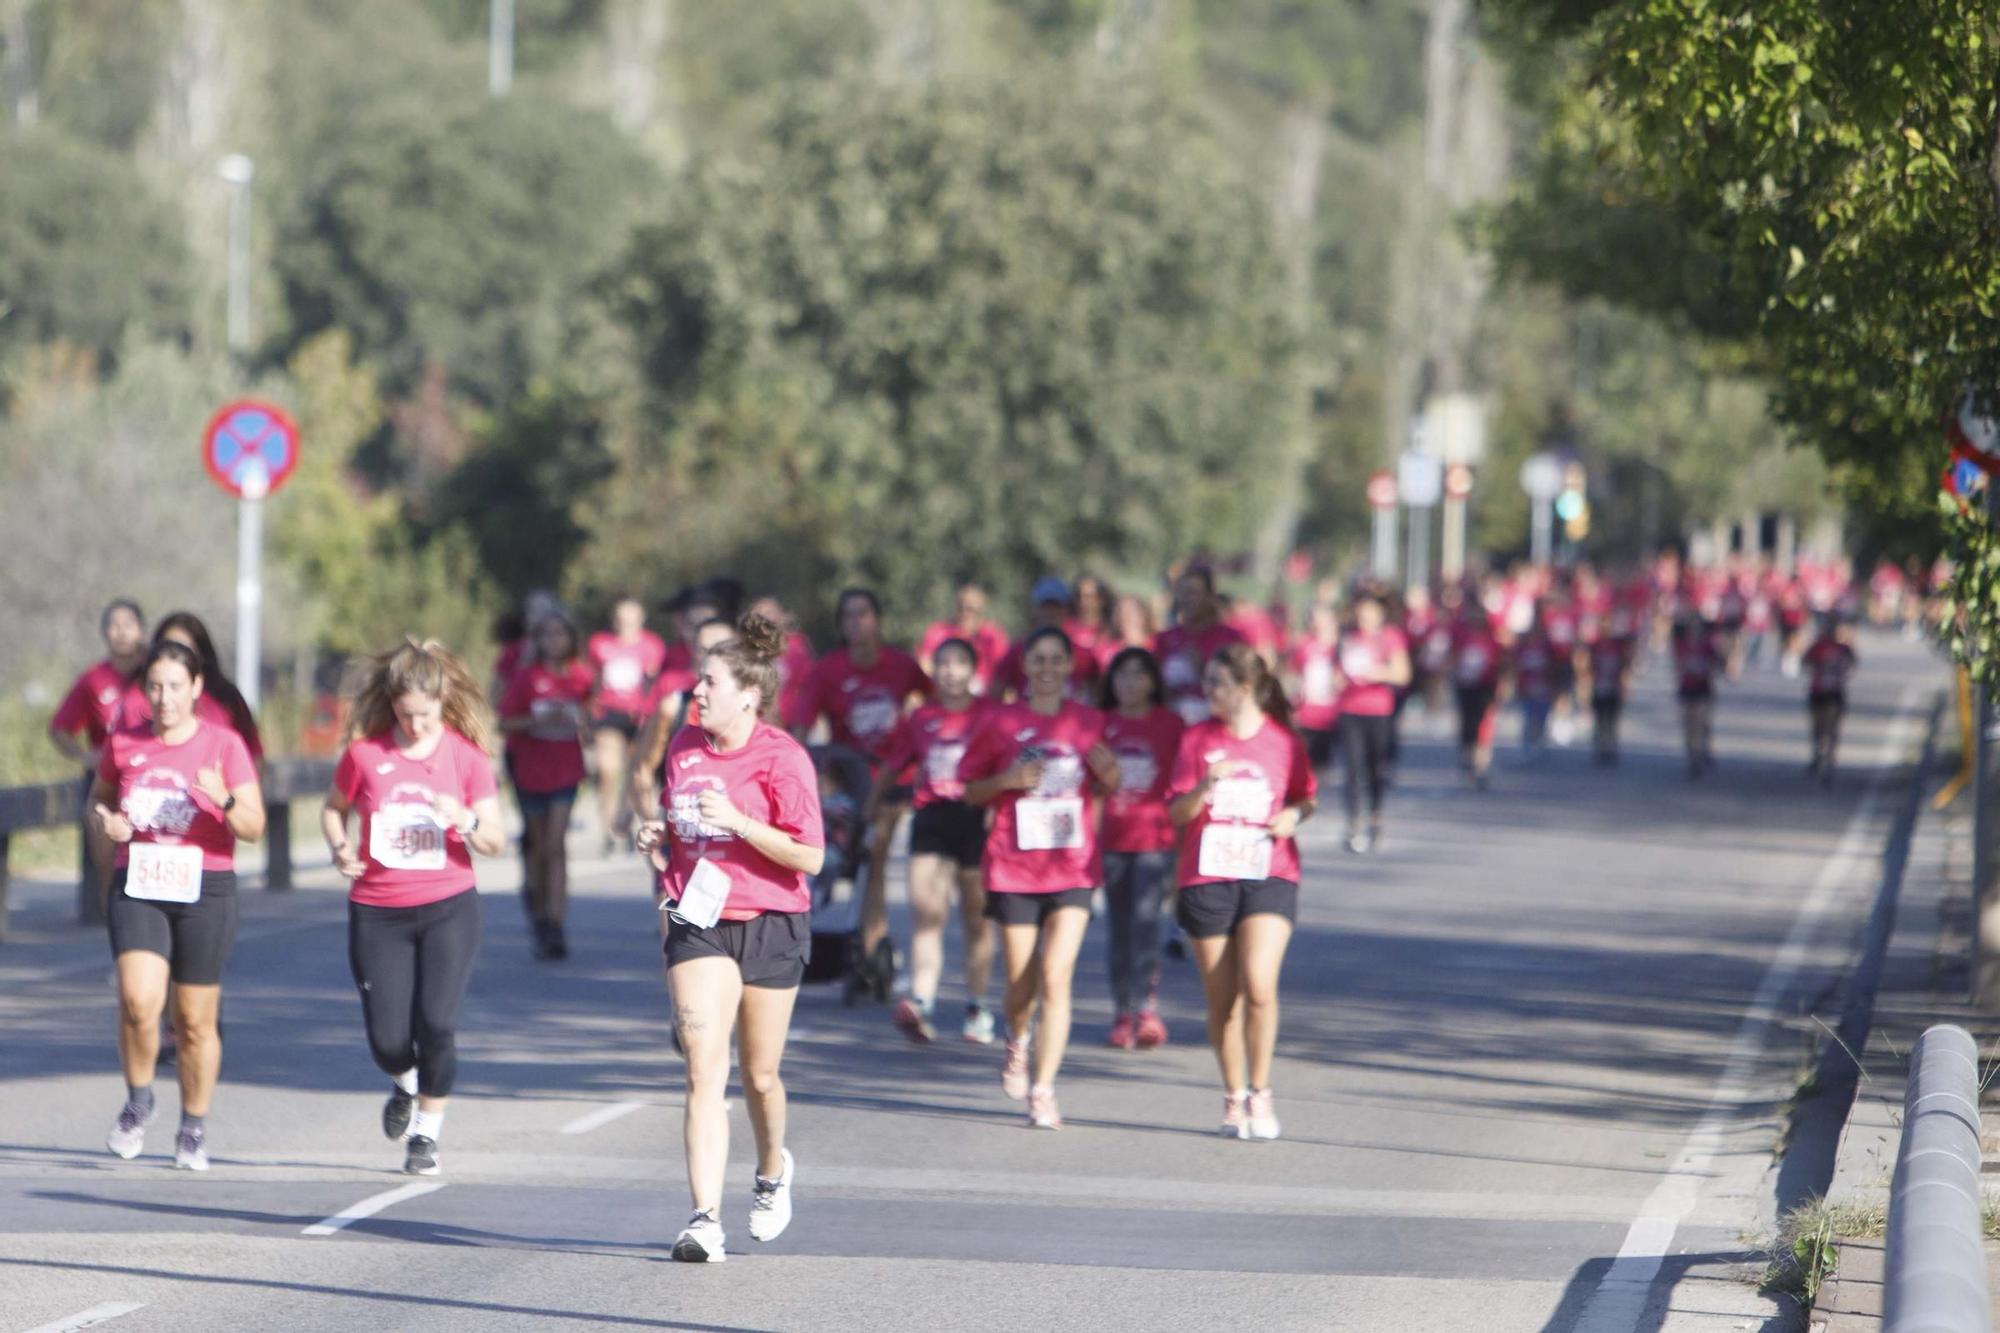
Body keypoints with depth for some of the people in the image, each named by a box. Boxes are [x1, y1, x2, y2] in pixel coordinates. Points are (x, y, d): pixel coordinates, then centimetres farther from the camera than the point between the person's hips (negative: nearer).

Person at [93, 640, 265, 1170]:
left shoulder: (224, 745, -3)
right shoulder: (123, 744, 5)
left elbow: (254, 828, -6)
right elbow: (99, 798, 22)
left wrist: (225, 801, -26)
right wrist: (107, 822, -1)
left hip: (205, 890, -1)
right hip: (138, 888, 1)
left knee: (195, 1020, 4)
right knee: (138, 999, -20)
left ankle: (194, 1130, 21)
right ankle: (138, 1103, 5)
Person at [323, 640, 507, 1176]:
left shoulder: (467, 756, -3)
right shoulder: (365, 754, -3)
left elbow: (497, 842, -2)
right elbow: (334, 809, 14)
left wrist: (466, 820, -24)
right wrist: (340, 847, -7)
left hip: (448, 908, -1)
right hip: (377, 913, 1)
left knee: (436, 1024, -14)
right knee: (387, 1039, -2)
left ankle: (427, 1131, 8)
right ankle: (403, 1085, 36)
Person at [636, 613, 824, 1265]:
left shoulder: (782, 758, -10)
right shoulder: (684, 747, 6)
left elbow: (810, 857, -14)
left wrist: (739, 822, -24)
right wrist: (657, 841, 0)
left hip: (770, 926, -3)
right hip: (698, 923, 3)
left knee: (759, 1075, 11)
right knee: (704, 1070, -12)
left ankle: (771, 1169, 43)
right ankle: (705, 1218, -19)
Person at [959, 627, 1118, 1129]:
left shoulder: (1088, 722, 6)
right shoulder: (1001, 723, 2)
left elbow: (1109, 787, 18)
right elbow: (969, 790, 7)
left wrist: (1108, 773, -6)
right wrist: (1007, 780, -13)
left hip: (1073, 867, 0)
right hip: (1013, 869, 0)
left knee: (1056, 976, -13)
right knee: (1021, 982, 5)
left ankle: (1043, 1089, -9)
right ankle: (1018, 1042, 40)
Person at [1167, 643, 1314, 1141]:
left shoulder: (1283, 740, 2)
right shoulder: (1197, 739, 4)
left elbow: (1307, 797, 16)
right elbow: (1177, 813, 2)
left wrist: (1295, 814, -6)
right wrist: (1205, 786, -16)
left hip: (1270, 877, -2)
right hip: (1207, 879, 2)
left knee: (1258, 986, -17)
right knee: (1221, 1000, 3)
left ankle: (1260, 1092, -2)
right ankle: (1233, 1096, 18)